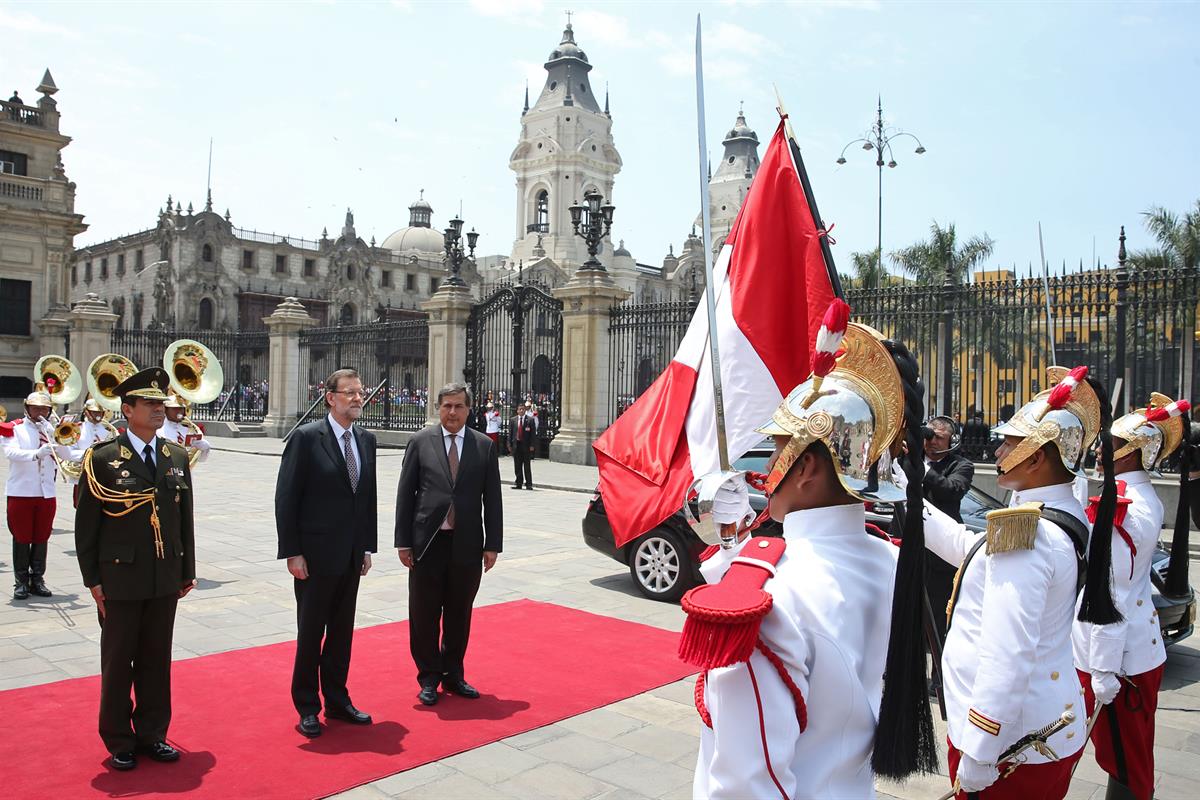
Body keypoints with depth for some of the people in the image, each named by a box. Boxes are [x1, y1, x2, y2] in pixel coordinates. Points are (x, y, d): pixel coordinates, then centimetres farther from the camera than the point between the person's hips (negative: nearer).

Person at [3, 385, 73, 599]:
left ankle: (37, 579, 16)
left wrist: (51, 433, -11)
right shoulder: (15, 428, 1)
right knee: (21, 538, 3)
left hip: (46, 493, 3)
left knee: (42, 538, 8)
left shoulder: (52, 430, 12)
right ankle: (21, 582, 10)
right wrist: (36, 454, -33)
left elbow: (66, 455, 1)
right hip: (20, 492, -3)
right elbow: (11, 452, -17)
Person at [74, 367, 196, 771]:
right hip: (120, 579, -4)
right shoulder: (102, 457, -7)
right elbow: (86, 524, -5)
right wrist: (93, 579, -6)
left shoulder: (177, 456, 6)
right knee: (118, 662, 9)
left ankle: (152, 734, 26)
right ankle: (119, 742, 23)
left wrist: (187, 570, 9)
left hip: (165, 579, 4)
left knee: (157, 660, 12)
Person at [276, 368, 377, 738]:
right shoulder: (306, 437, -11)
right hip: (316, 555, -5)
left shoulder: (366, 440, 7)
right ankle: (307, 707, 24)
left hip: (351, 556, 5)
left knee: (342, 632, 15)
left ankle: (337, 701, 29)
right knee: (311, 634, 9)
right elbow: (286, 498, -12)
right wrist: (292, 552, -14)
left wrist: (368, 547, 9)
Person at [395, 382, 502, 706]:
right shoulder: (420, 442, 0)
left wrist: (492, 544, 0)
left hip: (467, 544, 1)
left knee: (459, 613, 12)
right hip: (428, 542, -1)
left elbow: (492, 499, 4)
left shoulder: (485, 446, 4)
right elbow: (405, 493, 0)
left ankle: (453, 675, 29)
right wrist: (403, 542, -4)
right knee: (424, 614, 7)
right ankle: (429, 678, 24)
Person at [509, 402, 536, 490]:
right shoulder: (513, 420, 9)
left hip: (526, 445, -3)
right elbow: (510, 433, 9)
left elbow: (533, 433, -2)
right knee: (517, 466, 7)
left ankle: (529, 484, 4)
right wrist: (510, 444, 2)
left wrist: (532, 445, -9)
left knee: (527, 466, 0)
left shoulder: (530, 420, 1)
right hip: (516, 445, 3)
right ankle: (518, 483, 15)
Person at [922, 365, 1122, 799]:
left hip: (1011, 743, -9)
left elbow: (1008, 657, -28)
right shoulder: (1065, 519, 6)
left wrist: (976, 758, -24)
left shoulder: (1023, 534, -25)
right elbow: (973, 550, 19)